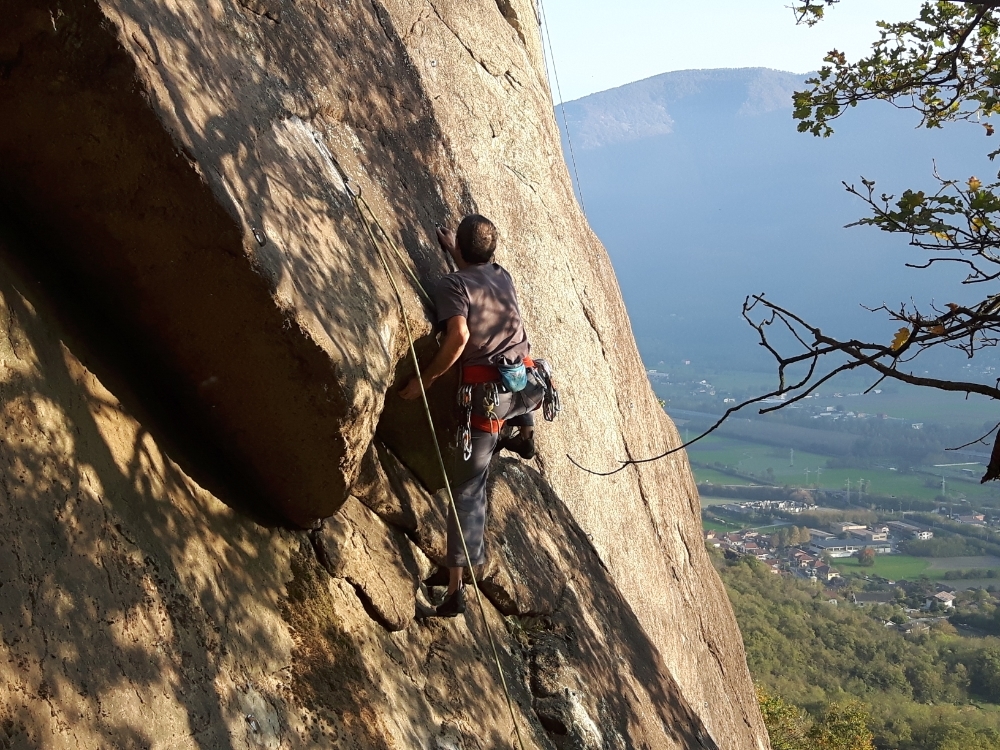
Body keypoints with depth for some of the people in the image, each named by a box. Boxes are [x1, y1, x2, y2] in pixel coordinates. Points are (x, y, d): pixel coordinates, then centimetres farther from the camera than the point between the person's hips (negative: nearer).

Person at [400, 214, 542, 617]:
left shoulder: (452, 284, -1)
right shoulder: (503, 276, 16)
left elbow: (459, 335, -19)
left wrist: (426, 378, -10)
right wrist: (456, 252, 54)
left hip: (488, 393, -5)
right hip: (528, 387, 5)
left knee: (467, 488, 1)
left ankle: (456, 588, -1)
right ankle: (523, 430, 34)